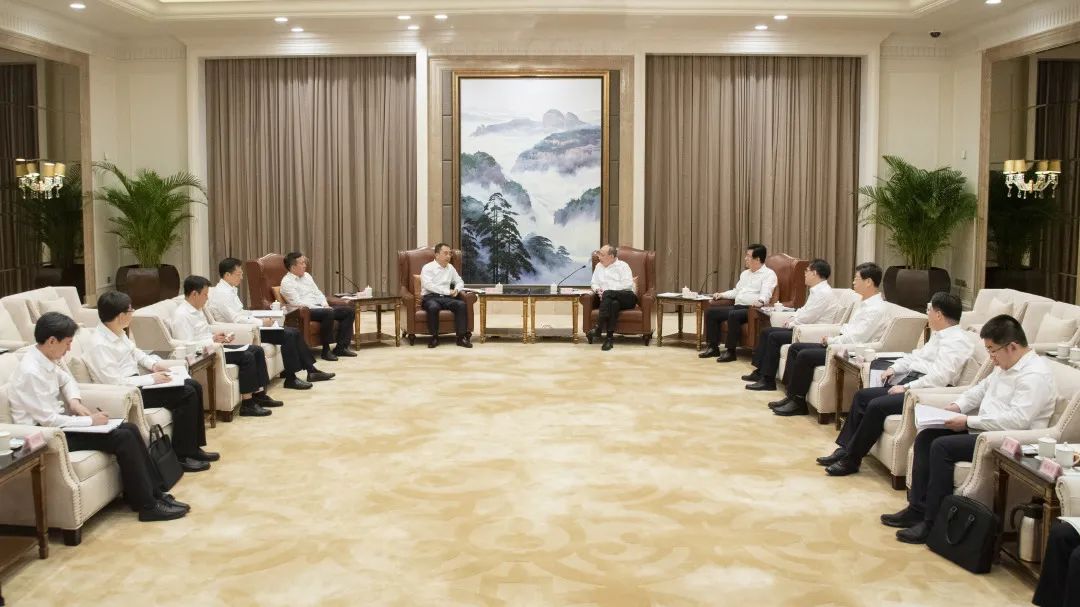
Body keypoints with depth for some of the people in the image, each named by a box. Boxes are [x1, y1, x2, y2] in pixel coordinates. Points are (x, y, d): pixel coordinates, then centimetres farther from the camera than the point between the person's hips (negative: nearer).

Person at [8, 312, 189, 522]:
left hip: (58, 422, 9)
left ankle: (154, 493, 3)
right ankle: (147, 505, -8)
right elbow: (48, 420, -25)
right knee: (123, 438, -17)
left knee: (129, 429, 0)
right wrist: (90, 421, -16)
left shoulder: (46, 359, 2)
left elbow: (66, 379, 23)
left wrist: (75, 401, 3)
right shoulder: (31, 372, -25)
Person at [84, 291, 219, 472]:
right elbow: (114, 382, -26)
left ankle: (194, 448, 11)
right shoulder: (99, 344, -23)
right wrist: (151, 379, -21)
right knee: (186, 394, -17)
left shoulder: (118, 333, 5)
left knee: (193, 386, 5)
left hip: (136, 381, 10)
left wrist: (153, 364, 6)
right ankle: (182, 456, -8)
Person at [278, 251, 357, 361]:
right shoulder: (287, 282, -8)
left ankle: (341, 347, -8)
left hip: (319, 307, 9)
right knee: (328, 313, -37)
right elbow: (297, 303, -17)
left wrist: (325, 305, -1)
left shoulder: (306, 275, 18)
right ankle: (326, 351, -27)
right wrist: (321, 308, -20)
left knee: (350, 310, -5)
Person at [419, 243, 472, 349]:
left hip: (446, 298, 5)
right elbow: (427, 285, -15)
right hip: (430, 297, -5)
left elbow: (460, 282, 26)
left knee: (462, 304, -25)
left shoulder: (450, 267, 18)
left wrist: (456, 290, 0)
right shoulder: (428, 267, 0)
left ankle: (462, 337, -25)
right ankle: (434, 337, -24)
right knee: (433, 307, -40)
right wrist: (447, 291, -17)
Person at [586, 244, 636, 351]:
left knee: (608, 294, -36)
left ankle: (598, 328, -44)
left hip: (626, 297, -3)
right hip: (607, 298, 3)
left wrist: (606, 291, -15)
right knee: (614, 303, -37)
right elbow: (594, 283, 21)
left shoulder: (622, 266, 6)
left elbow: (628, 284, -8)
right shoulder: (599, 266, 22)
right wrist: (597, 290, -6)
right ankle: (609, 337, -46)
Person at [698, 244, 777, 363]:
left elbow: (765, 295, -16)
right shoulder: (745, 273, 25)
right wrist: (722, 295, 16)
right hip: (737, 307, 8)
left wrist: (760, 302, -38)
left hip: (751, 309, -8)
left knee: (733, 315, -36)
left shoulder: (769, 274, -1)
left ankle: (730, 351, -28)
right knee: (710, 311, -7)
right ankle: (713, 347, -6)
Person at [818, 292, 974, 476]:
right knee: (862, 396, 4)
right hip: (909, 384, 11)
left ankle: (851, 460, -13)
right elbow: (917, 355, 29)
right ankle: (845, 449, 3)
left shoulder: (957, 340, -12)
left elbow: (941, 376, -22)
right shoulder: (939, 335, 19)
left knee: (877, 405, -24)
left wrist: (906, 387, -20)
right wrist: (894, 368, 13)